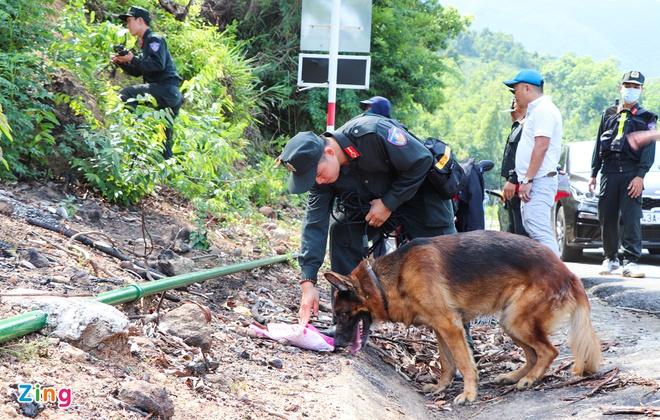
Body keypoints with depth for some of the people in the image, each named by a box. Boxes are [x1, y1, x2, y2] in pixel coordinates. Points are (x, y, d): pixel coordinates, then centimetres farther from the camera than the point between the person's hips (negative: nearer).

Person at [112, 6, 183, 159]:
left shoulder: (154, 40, -8)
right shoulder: (145, 43, 21)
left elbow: (158, 65, -22)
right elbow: (137, 71, 23)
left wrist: (133, 59, -19)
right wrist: (122, 62, 9)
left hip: (165, 89, -10)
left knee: (126, 95, -24)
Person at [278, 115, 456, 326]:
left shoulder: (374, 133, -38)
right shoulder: (320, 167, -19)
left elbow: (422, 161, -27)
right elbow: (315, 223, -20)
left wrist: (389, 204, -25)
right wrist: (308, 282, -28)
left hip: (419, 188, -5)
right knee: (342, 230, -13)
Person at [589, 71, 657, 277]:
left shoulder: (646, 118, 9)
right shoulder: (609, 114, 18)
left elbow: (649, 149, 0)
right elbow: (599, 145, 18)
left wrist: (640, 176, -13)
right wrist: (593, 174, 11)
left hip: (631, 174, -3)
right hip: (608, 172, 3)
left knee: (631, 218, -11)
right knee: (607, 218, 3)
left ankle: (631, 261, -13)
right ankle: (610, 258, 15)